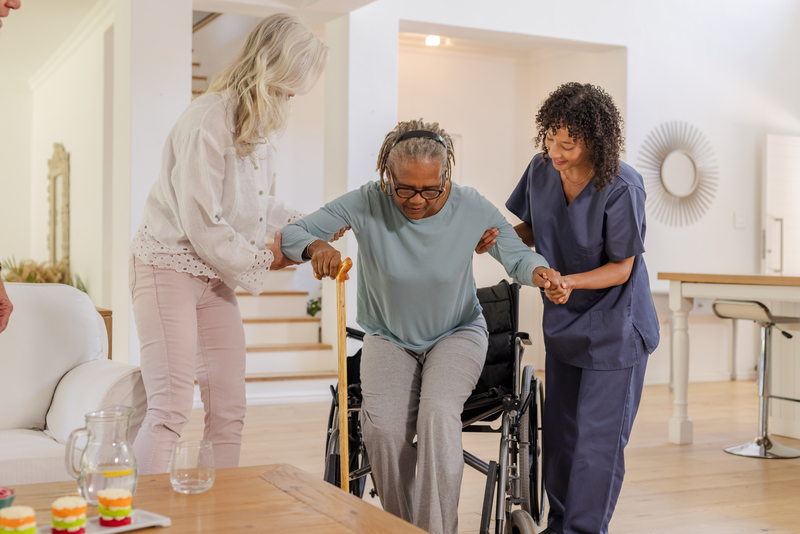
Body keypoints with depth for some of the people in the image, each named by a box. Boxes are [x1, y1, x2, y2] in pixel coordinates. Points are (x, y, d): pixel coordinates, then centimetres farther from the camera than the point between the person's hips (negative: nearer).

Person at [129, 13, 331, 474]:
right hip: (169, 267, -9)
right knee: (171, 410, -13)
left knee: (229, 410, 10)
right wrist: (262, 260, -10)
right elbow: (202, 225, -22)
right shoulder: (209, 120, -20)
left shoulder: (257, 126, 8)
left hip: (217, 277, 9)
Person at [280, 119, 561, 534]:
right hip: (388, 338, 1)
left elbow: (515, 254, -6)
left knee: (438, 410, -31)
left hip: (457, 334, 0)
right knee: (383, 425, -26)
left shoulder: (471, 209, -16)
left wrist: (537, 272, -30)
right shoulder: (367, 204, -18)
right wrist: (315, 246, -39)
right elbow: (291, 234, -15)